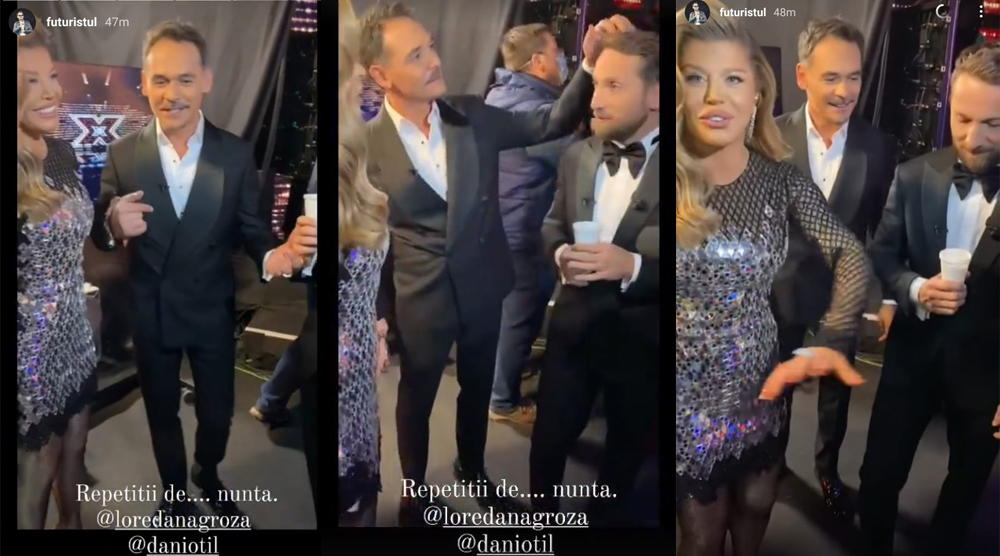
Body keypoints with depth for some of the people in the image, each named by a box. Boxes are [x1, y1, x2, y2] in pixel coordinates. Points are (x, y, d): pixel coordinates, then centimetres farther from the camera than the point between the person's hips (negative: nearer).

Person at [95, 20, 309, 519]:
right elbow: (102, 232, -6)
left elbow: (250, 227, -7)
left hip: (212, 311, 0)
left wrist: (273, 253, -30)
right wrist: (114, 224, -30)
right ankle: (175, 492, 43)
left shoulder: (237, 154, -10)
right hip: (149, 313, 0)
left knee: (218, 412, 18)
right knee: (162, 412, 19)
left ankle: (208, 474, 49)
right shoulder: (122, 154, -10)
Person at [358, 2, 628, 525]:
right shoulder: (367, 143, -15)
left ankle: (471, 466, 50)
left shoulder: (473, 116, -7)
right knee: (415, 401, 17)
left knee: (477, 390, 23)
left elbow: (553, 124, -4)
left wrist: (590, 64, -19)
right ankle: (413, 489, 42)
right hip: (420, 300, -3)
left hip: (483, 291, 3)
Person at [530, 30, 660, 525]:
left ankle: (603, 521, 46)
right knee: (547, 441, 13)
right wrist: (561, 254, -8)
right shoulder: (577, 156, 2)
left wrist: (633, 265, -33)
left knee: (627, 447, 19)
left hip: (642, 338, -3)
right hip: (574, 327, 4)